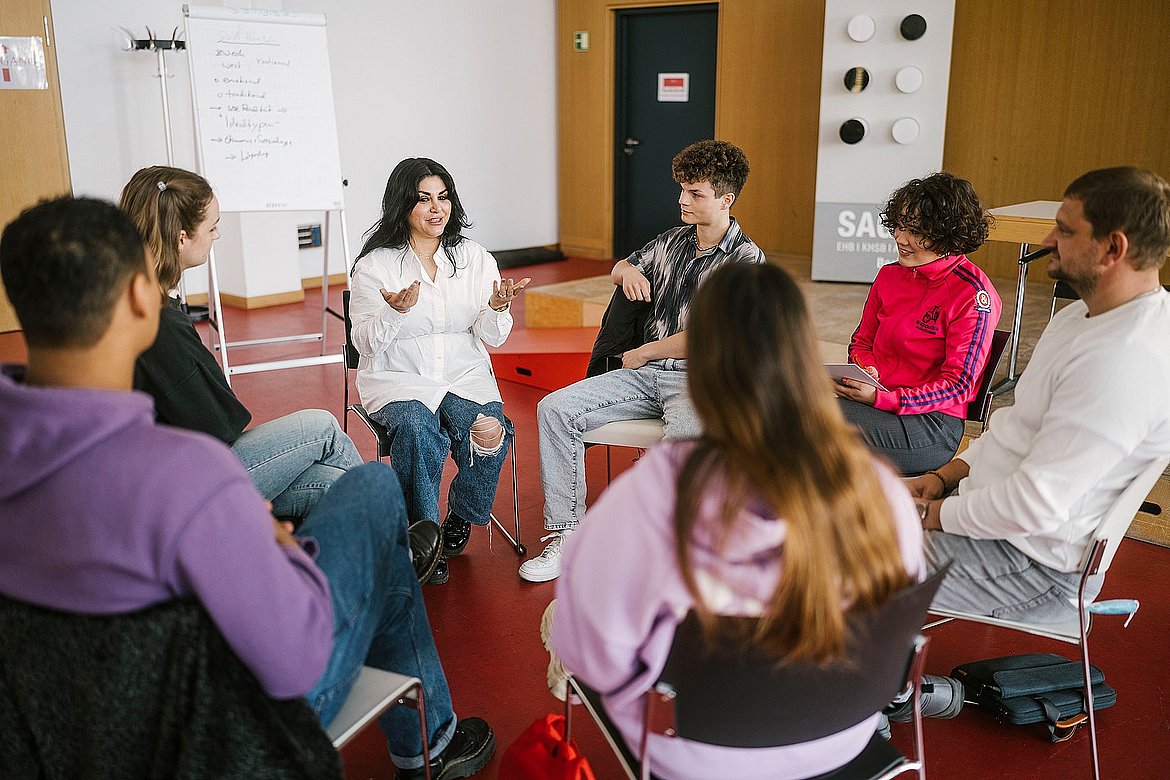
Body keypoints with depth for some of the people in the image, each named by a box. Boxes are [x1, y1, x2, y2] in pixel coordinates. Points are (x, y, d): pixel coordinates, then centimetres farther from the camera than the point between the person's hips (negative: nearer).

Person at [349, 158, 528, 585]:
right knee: (417, 429, -35)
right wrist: (396, 311, -22)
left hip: (465, 374, 2)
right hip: (398, 378, -2)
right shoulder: (375, 265, -1)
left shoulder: (476, 257, 7)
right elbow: (365, 343, -3)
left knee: (489, 429, -28)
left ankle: (462, 518, 0)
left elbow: (492, 338, 5)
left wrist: (497, 308, -18)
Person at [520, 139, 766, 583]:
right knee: (554, 408, -13)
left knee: (687, 437, -40)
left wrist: (640, 354, -3)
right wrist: (627, 270, 8)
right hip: (645, 377, 6)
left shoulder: (746, 260, -4)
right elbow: (621, 269, 34)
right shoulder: (673, 241, 16)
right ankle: (566, 536, -11)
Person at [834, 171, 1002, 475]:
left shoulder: (975, 295, -9)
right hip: (877, 397, 6)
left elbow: (957, 385, -11)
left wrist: (882, 399, -21)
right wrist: (865, 369, -4)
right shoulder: (889, 275, 11)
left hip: (932, 421, -6)